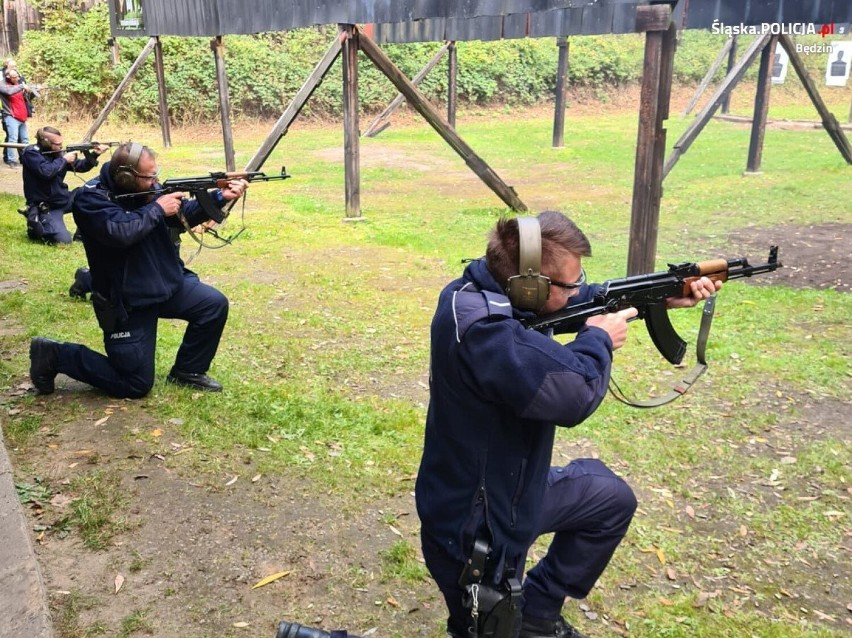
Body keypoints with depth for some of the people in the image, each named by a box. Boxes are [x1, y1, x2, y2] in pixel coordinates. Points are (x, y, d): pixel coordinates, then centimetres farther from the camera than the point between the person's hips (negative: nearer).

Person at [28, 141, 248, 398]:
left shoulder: (145, 189, 1)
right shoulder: (90, 198, -19)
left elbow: (184, 214, 6)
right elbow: (121, 231, -36)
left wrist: (220, 197, -10)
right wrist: (157, 209, -23)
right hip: (126, 300, -7)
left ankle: (187, 371, 12)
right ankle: (54, 355, 15)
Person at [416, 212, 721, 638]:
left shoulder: (496, 290, -6)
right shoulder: (479, 328, -36)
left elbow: (590, 300, 10)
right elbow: (573, 393, -38)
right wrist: (599, 340, -17)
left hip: (510, 488, 9)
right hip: (473, 528, -9)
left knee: (613, 499, 22)